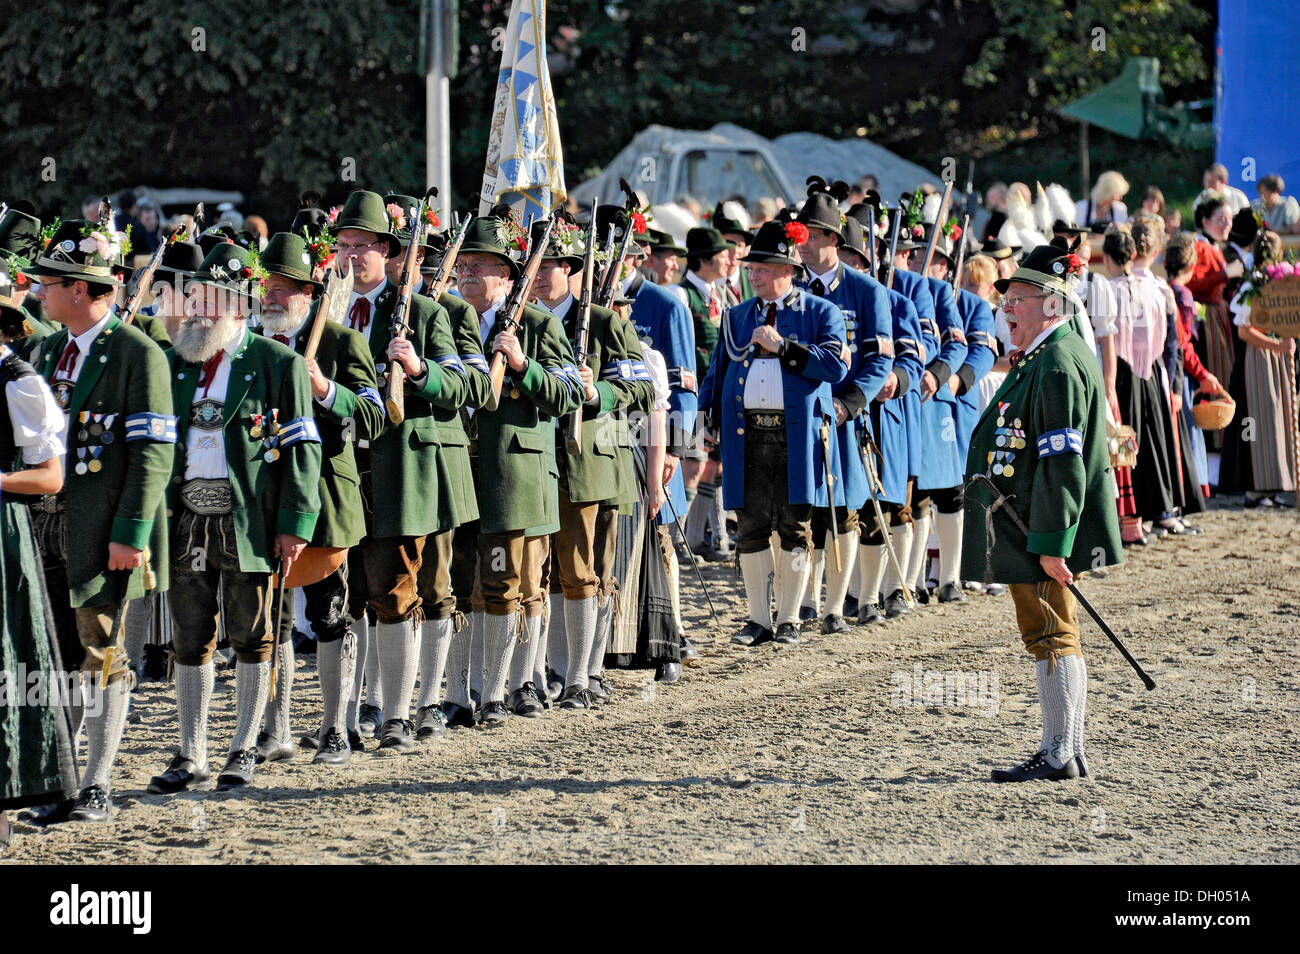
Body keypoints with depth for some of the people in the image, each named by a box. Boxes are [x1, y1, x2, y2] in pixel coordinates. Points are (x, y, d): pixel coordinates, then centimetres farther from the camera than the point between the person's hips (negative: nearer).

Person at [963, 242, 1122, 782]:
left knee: (1051, 635, -5)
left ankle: (1059, 756, -1)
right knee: (1054, 635, 14)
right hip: (1032, 530, 11)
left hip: (1042, 533, -11)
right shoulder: (1041, 359, 16)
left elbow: (1062, 462, -23)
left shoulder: (1057, 365, -19)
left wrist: (1051, 544, -24)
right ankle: (1068, 751, 21)